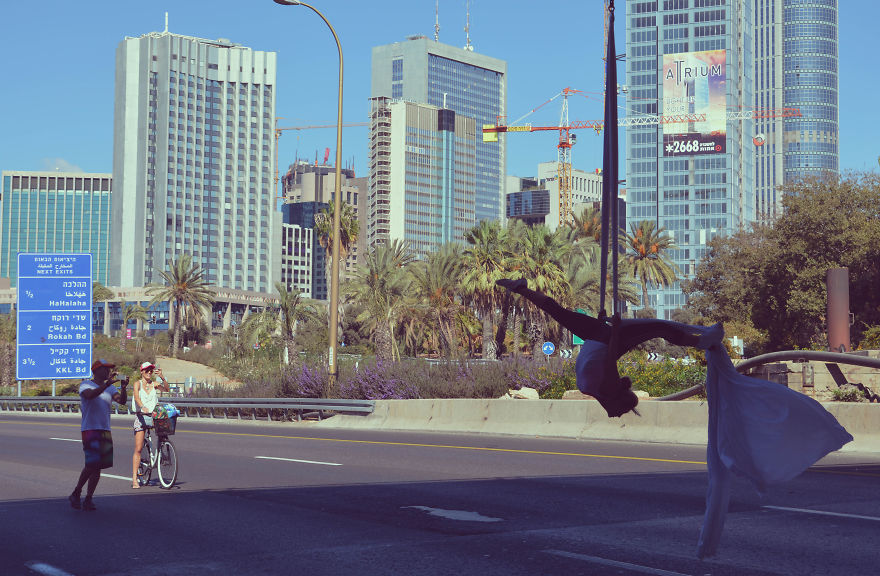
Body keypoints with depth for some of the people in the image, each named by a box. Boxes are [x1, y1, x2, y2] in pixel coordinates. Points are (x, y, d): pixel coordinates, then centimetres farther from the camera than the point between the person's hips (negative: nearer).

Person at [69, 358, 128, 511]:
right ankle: (76, 494, 2)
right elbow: (90, 394, -24)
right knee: (92, 464, -15)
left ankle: (88, 499, 9)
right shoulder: (85, 385, -1)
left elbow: (122, 401, -1)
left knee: (98, 465, 3)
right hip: (90, 429, -6)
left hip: (105, 430, 6)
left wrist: (123, 388, -20)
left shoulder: (110, 388, 15)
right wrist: (107, 384, -36)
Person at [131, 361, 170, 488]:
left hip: (153, 416, 4)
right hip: (140, 416, -4)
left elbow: (167, 389, -3)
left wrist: (162, 377, -18)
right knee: (138, 449, -7)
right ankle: (134, 479, -7)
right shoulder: (138, 383, -1)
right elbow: (136, 397, -18)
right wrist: (143, 407, -37)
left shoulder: (154, 384, 10)